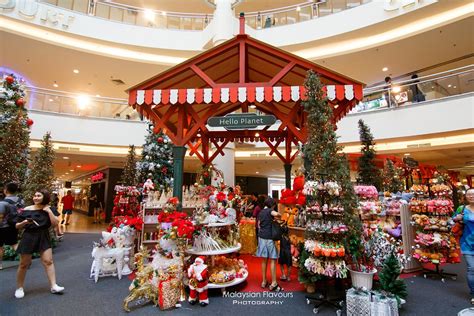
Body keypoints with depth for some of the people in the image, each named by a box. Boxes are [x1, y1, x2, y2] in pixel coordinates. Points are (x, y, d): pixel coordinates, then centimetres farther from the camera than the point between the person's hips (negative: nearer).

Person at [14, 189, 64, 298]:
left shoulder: (48, 209, 0)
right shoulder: (26, 210, -4)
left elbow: (55, 223, -9)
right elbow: (17, 226, 3)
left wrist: (49, 211, -16)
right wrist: (24, 222, -17)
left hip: (44, 237, 1)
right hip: (29, 237, -1)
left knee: (48, 261, -2)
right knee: (24, 264, 8)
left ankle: (54, 286, 1)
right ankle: (19, 288, 28)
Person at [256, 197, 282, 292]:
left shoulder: (261, 212, 13)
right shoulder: (270, 210, -7)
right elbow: (275, 214, -28)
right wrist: (279, 215, -8)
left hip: (261, 236, 7)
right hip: (269, 237, -6)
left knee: (264, 260, 13)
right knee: (273, 260, -1)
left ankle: (264, 281, 19)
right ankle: (273, 284, 0)